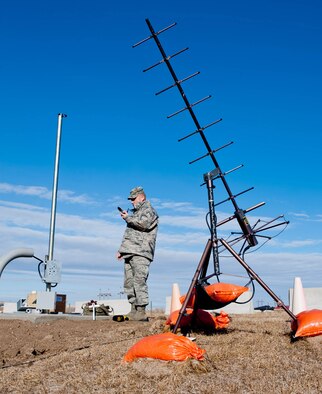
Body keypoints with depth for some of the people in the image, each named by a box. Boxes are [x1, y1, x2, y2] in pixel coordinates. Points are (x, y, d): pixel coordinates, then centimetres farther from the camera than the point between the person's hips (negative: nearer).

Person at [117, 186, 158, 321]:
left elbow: (143, 223, -19)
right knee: (129, 282, 5)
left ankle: (141, 312, -15)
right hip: (130, 253, 9)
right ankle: (134, 311, 9)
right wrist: (121, 249, 26)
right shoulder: (136, 212, 29)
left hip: (141, 253, -9)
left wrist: (127, 218, -5)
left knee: (139, 281, -14)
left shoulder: (149, 210, 2)